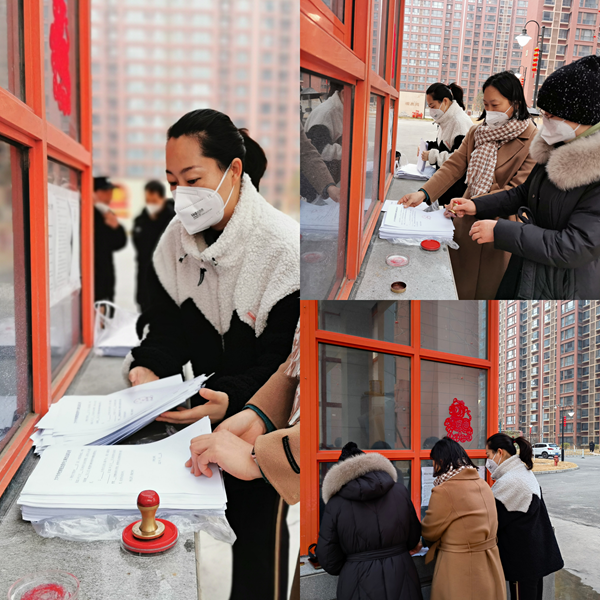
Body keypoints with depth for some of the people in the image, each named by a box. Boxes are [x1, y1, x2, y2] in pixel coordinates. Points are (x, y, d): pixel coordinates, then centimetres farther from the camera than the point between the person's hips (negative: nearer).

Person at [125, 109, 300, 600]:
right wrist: (146, 368, -17)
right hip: (208, 413, 5)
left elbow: (286, 362, -19)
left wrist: (231, 401, -33)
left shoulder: (284, 247, -20)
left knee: (255, 531, 0)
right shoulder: (177, 239, 1)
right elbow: (168, 325, 3)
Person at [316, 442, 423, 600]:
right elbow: (413, 539, 7)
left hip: (358, 586, -2)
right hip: (401, 582, 2)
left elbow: (328, 560, -4)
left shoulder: (335, 503, -8)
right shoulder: (400, 491, -2)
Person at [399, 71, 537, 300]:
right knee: (458, 287, 12)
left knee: (487, 290, 7)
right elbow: (454, 166, 0)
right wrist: (423, 193, -16)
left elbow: (519, 190, -18)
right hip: (466, 222, 5)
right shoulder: (477, 132, 7)